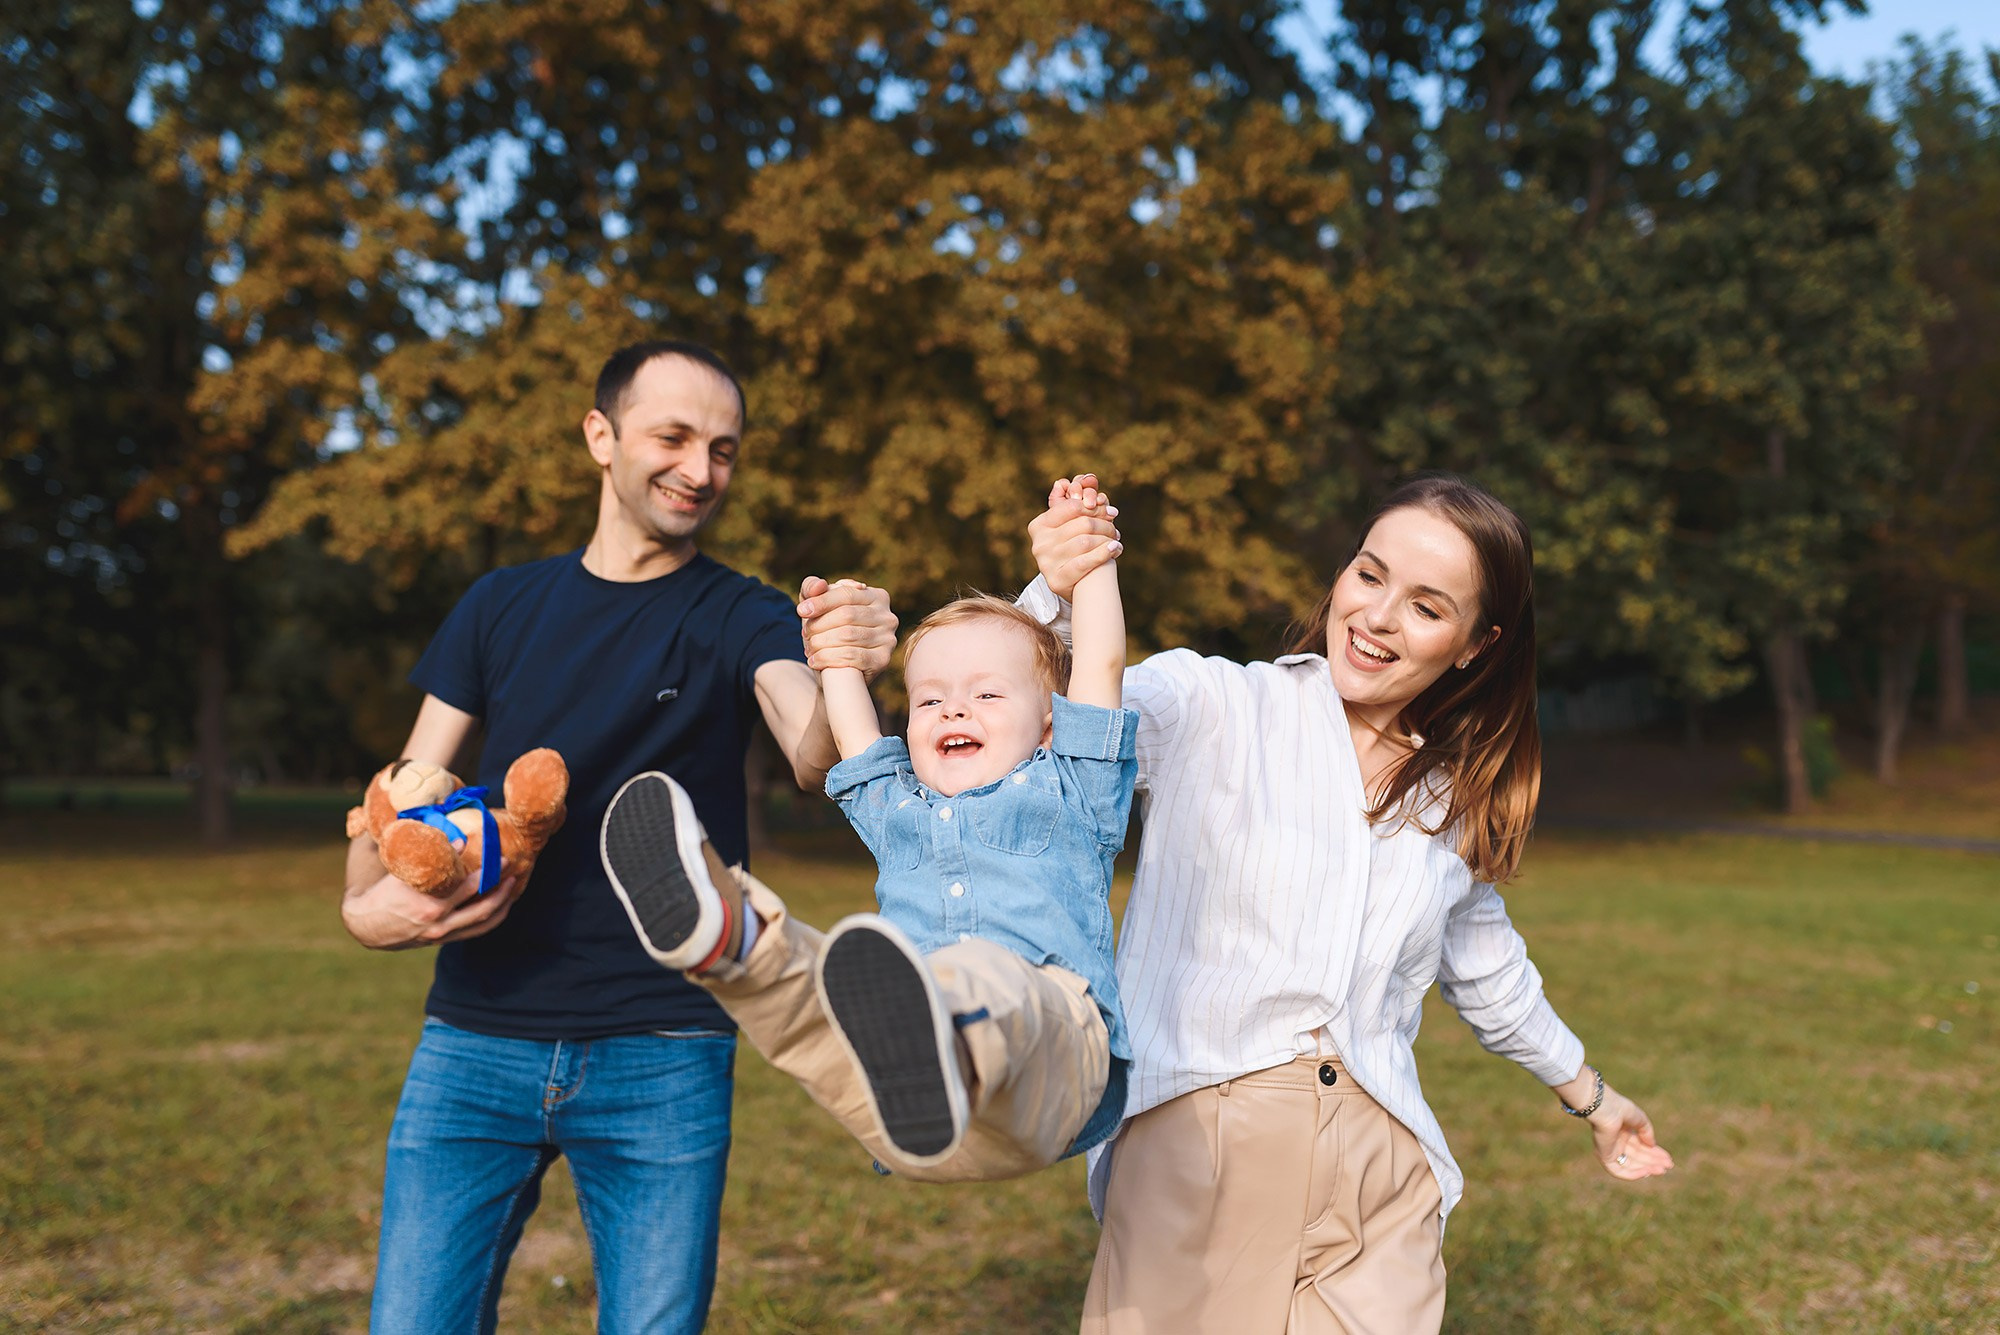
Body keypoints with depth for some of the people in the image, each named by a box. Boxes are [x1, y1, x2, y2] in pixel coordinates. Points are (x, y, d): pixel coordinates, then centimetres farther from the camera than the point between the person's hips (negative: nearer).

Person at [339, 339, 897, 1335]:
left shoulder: (743, 618, 0)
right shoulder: (502, 608, 9)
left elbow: (814, 760, -19)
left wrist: (845, 674, -42)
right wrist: (367, 901, -12)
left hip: (662, 1058, -2)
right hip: (476, 1043, 2)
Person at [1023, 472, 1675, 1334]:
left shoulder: (1455, 803, 13)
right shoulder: (1208, 705, -3)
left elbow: (1488, 972, 29)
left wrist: (1591, 1099, 41)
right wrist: (1055, 599, -38)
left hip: (1379, 1180, 4)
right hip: (1197, 1144, -4)